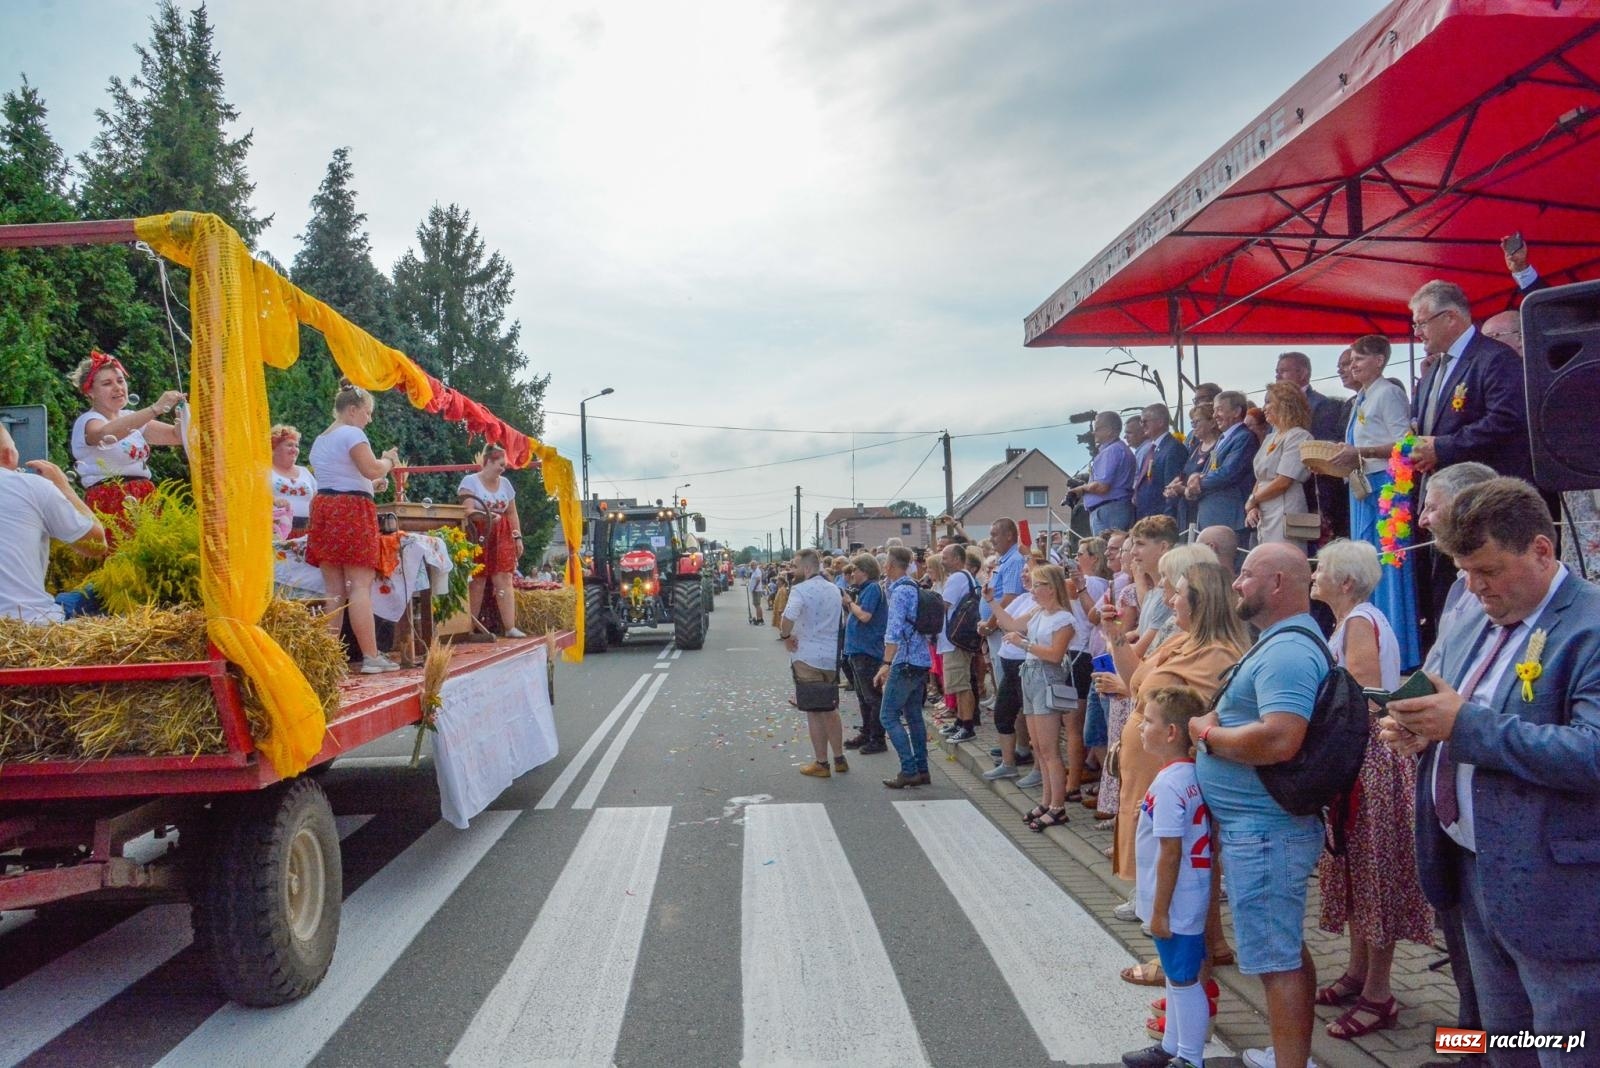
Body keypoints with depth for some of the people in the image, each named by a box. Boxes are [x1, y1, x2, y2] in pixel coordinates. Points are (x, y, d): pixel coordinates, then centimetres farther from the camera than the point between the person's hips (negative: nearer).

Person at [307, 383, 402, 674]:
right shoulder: (352, 433, -5)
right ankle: (371, 656, -12)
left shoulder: (319, 440, 23)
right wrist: (388, 461, 5)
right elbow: (372, 470, -14)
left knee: (333, 590, 7)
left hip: (323, 506, 8)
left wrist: (372, 482, 27)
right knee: (360, 585, -10)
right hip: (352, 509, -8)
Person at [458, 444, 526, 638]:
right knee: (477, 583, -5)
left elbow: (512, 513, 19)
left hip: (501, 536, 5)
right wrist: (487, 516, -30)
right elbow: (468, 511, -14)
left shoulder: (505, 483, 14)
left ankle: (510, 627, -7)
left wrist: (517, 537, 11)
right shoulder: (470, 481, -3)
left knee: (504, 580, -3)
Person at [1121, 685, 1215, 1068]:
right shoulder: (1192, 773, 4)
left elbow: (1170, 854, -24)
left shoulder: (1168, 783, -25)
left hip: (1175, 903, -10)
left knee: (1184, 979, 5)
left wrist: (1159, 911, -18)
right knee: (1177, 975, 21)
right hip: (1188, 899, 10)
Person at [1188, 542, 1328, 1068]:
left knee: (1276, 959, 0)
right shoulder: (1283, 642, 12)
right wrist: (1217, 724, 8)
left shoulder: (1287, 650, -22)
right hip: (1269, 824, 11)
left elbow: (1280, 738, -33)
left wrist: (1207, 734, -19)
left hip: (1262, 830, -11)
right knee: (1288, 948, 21)